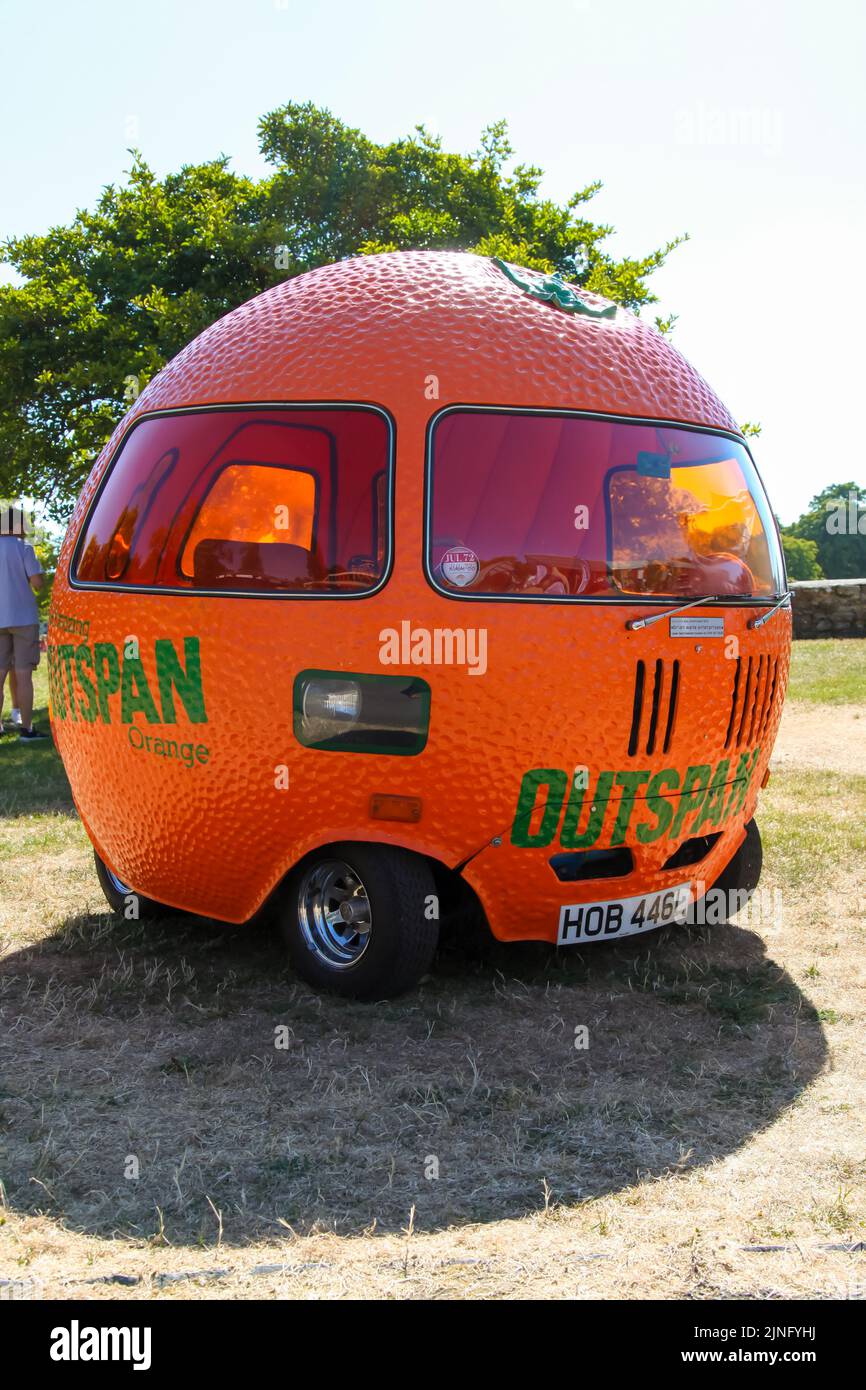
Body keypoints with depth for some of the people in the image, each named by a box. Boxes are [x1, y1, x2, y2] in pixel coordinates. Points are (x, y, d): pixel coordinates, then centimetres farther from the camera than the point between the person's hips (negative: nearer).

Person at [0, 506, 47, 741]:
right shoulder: (23, 548, -8)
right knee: (23, 674, -4)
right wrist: (36, 570, 7)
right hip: (23, 617, -4)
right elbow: (37, 582, -12)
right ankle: (26, 729, -4)